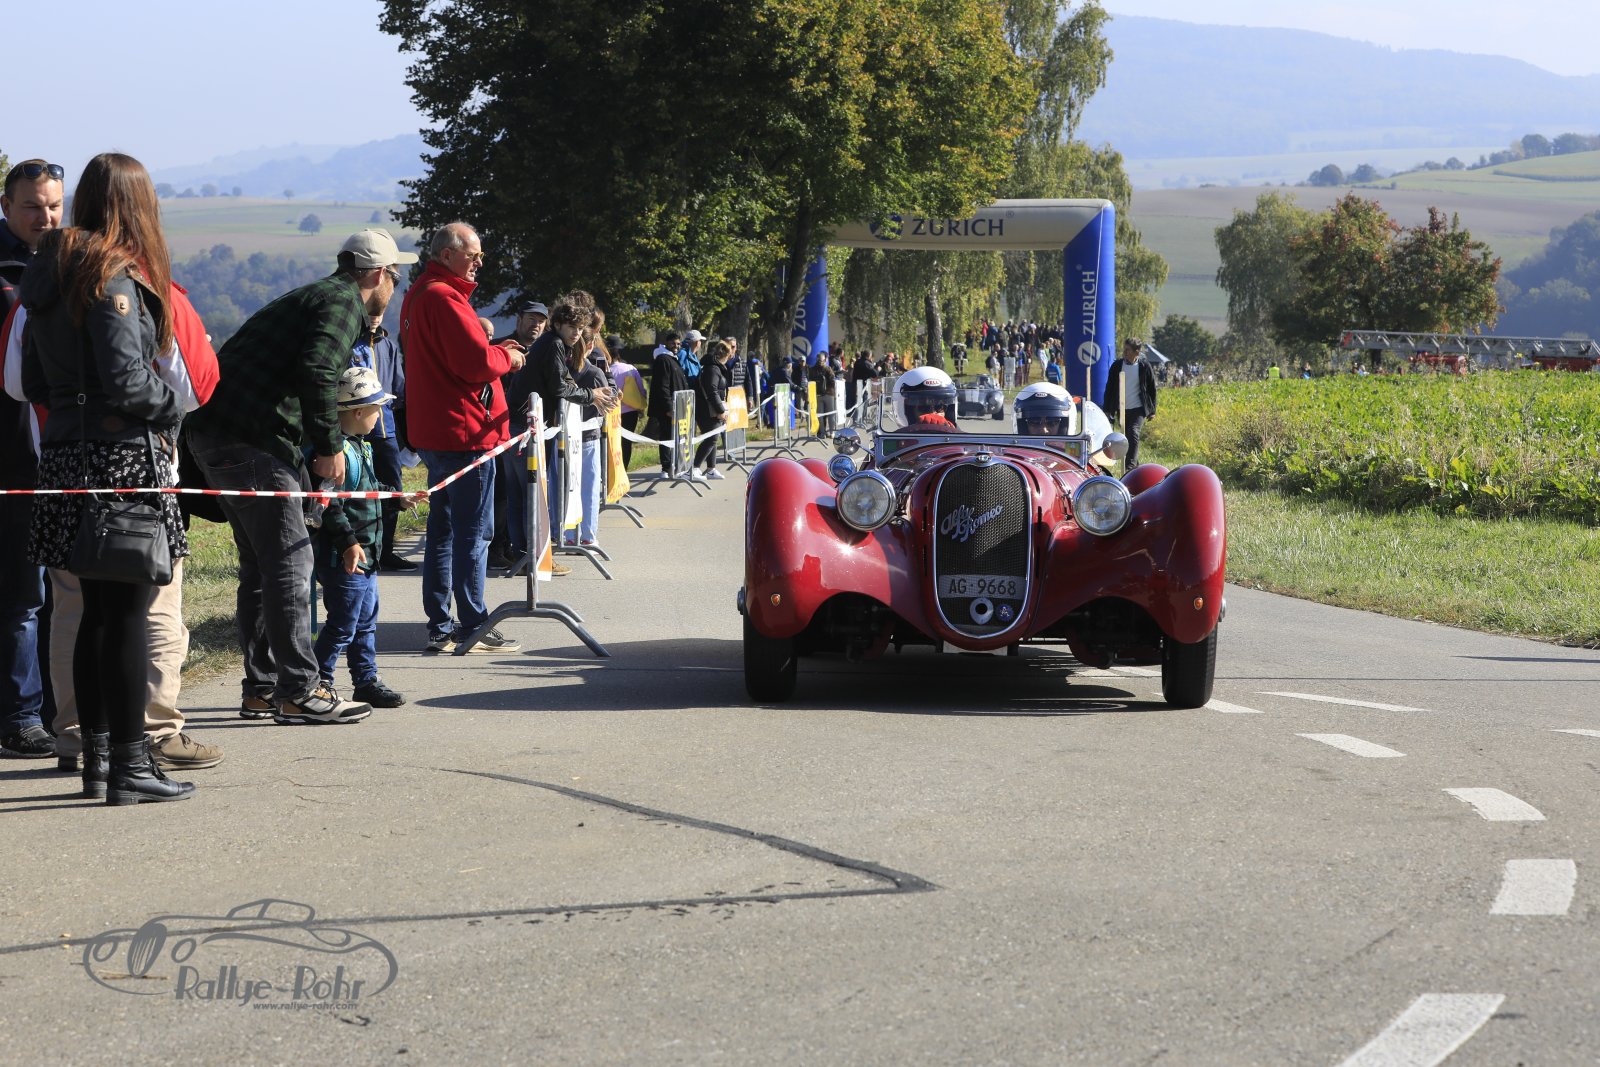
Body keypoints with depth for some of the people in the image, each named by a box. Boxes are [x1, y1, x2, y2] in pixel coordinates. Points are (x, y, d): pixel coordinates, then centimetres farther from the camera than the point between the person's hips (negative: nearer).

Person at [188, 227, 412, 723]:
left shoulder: (313, 298, 26)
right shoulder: (343, 304, -6)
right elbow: (316, 373, -21)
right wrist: (329, 447, -13)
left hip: (213, 431, 10)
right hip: (252, 440, -10)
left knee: (259, 565, 16)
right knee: (289, 563, -7)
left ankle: (262, 688, 21)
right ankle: (298, 691, -6)